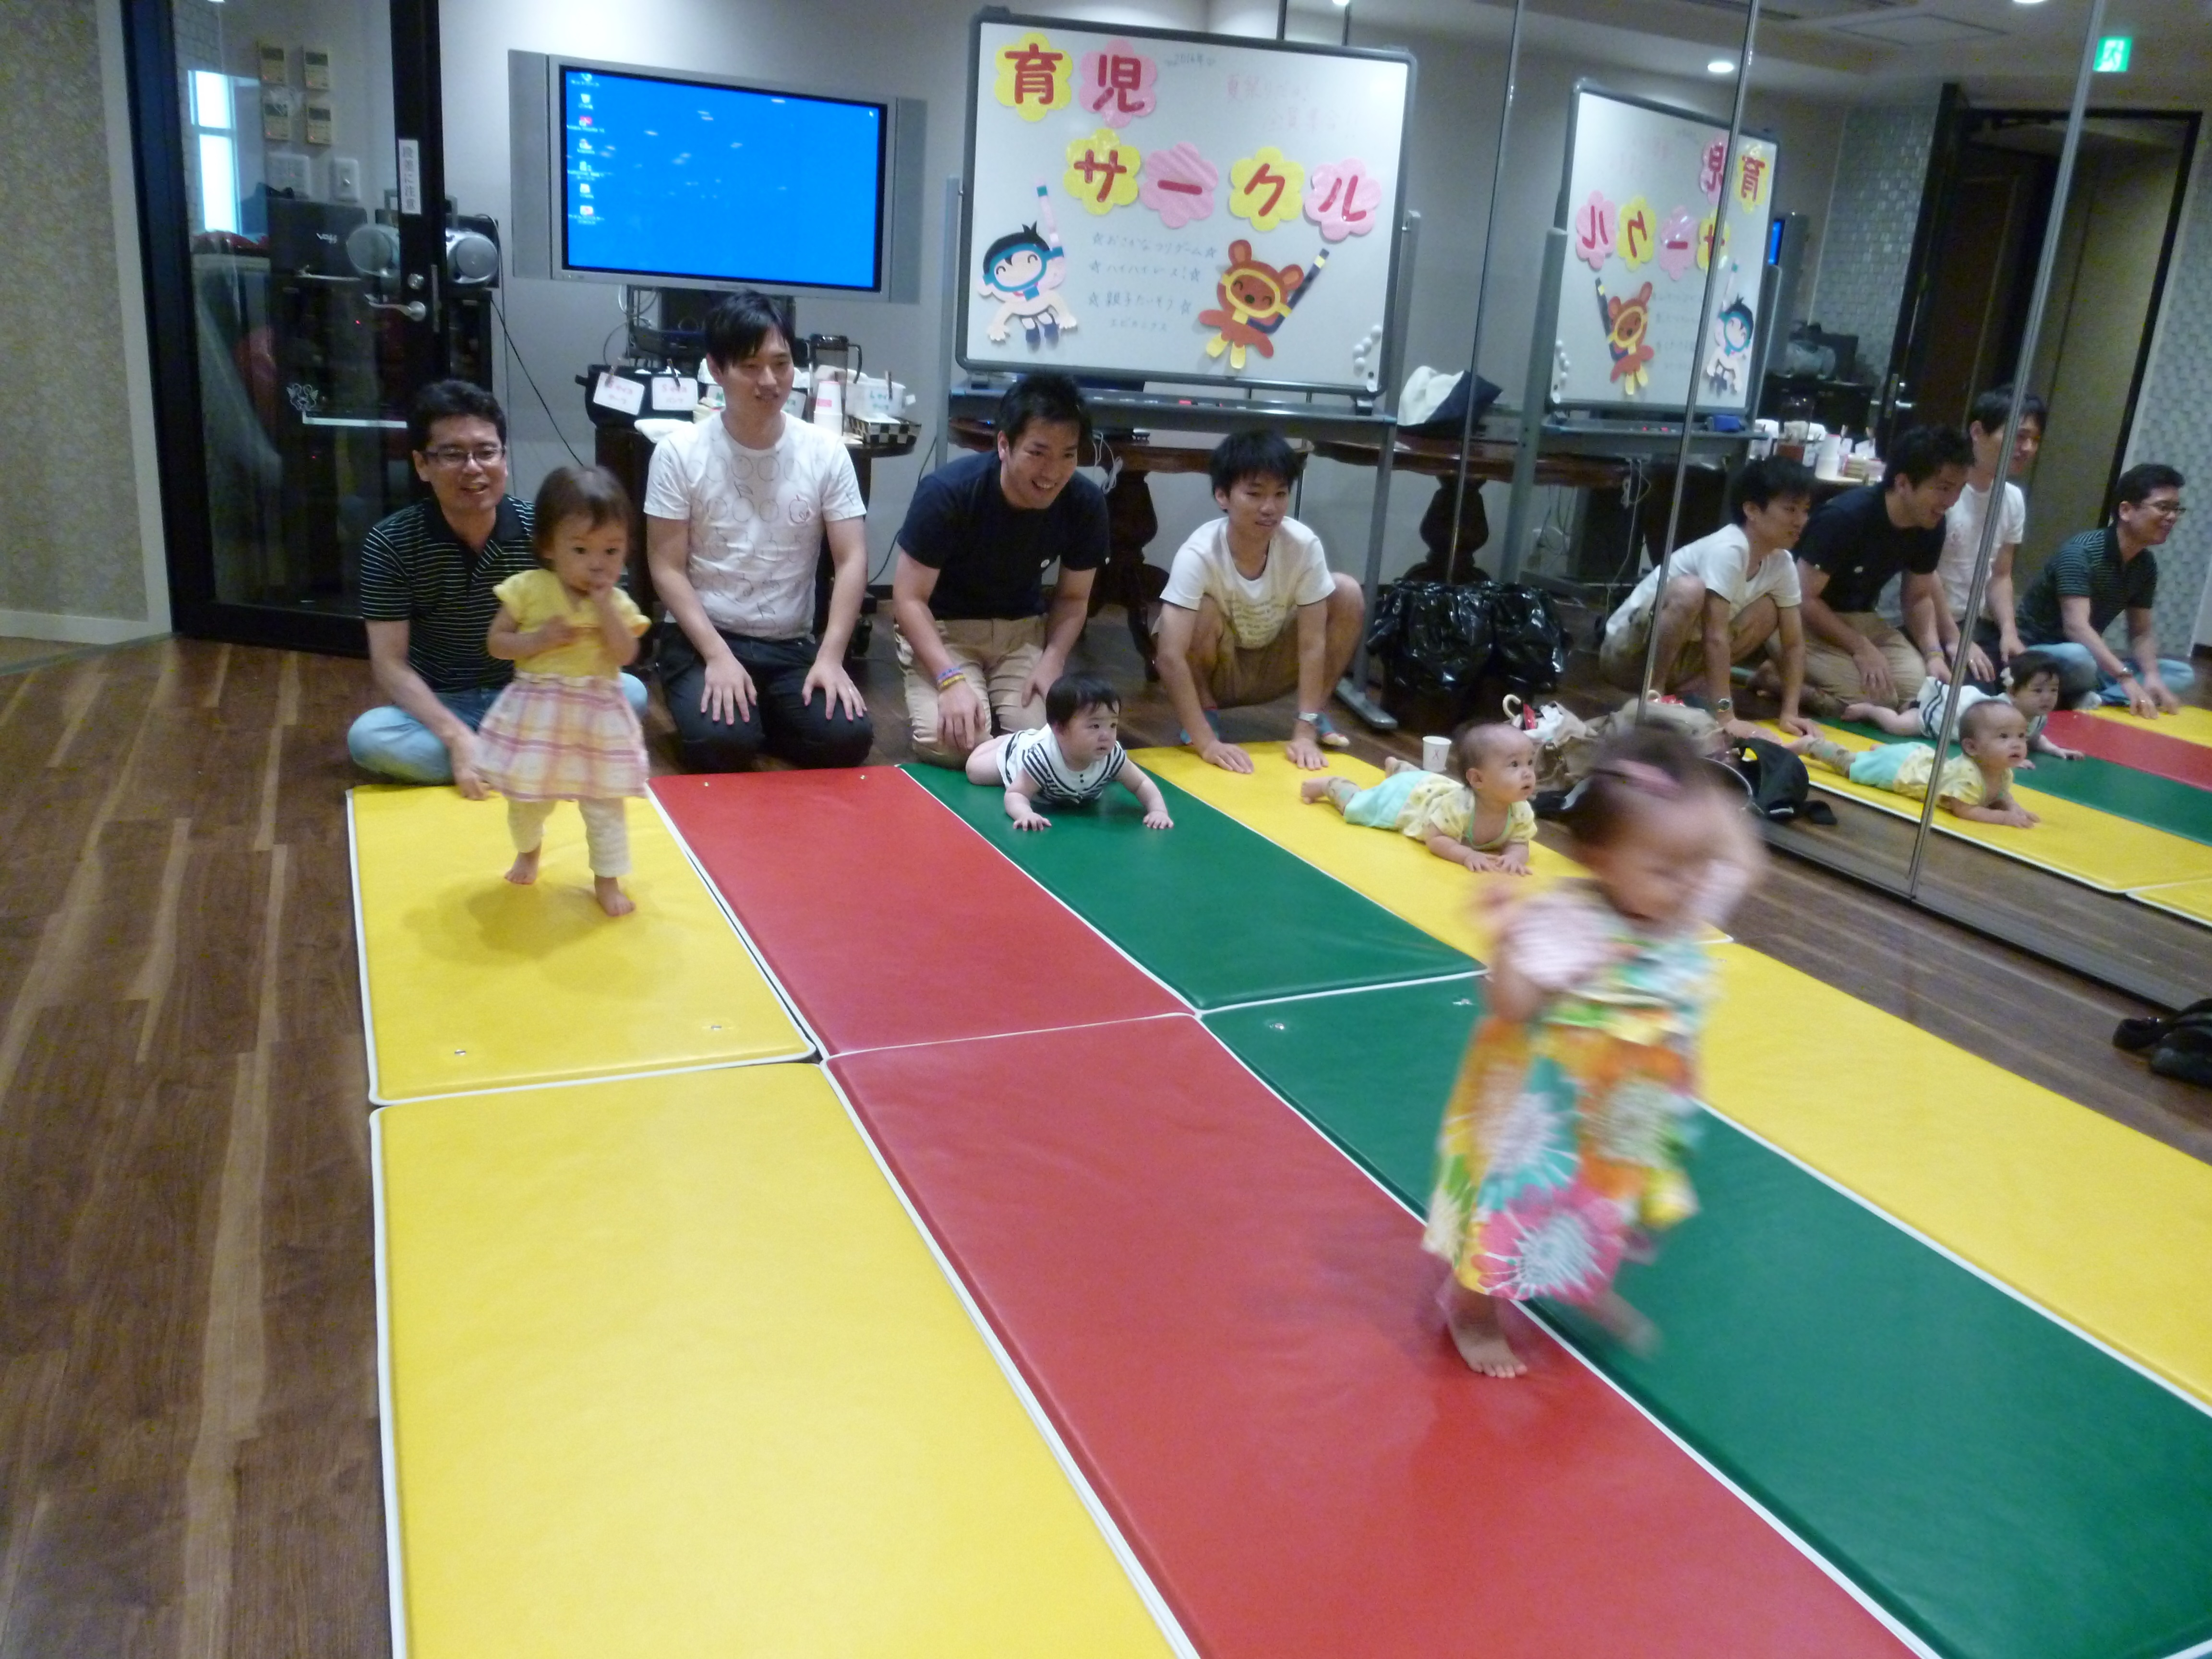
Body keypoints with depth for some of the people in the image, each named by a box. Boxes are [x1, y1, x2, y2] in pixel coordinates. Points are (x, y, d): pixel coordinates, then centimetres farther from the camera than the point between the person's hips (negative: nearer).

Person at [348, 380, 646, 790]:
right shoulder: (389, 543, -13)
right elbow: (390, 664, -14)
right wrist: (458, 737, -29)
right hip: (441, 710, -1)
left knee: (630, 693, -22)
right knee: (368, 738, -32)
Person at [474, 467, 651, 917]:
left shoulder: (617, 602, -4)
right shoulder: (528, 589, -8)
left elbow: (626, 655, -18)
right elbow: (496, 643, -4)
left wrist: (604, 606, -24)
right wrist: (540, 639, -20)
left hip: (596, 718, 0)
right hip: (537, 713, 0)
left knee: (605, 803, 5)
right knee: (527, 798, 17)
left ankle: (607, 881, 20)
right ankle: (528, 850, 47)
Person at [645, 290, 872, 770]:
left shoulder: (826, 451, 0)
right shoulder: (680, 452, -5)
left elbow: (851, 561, -3)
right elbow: (667, 569, -5)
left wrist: (830, 656, -15)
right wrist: (718, 655, -18)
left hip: (794, 645, 2)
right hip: (703, 641, -2)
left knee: (848, 738, -22)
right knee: (721, 742, -29)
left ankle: (763, 718, 10)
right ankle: (737, 719, 8)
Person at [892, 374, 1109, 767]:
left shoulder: (1086, 503, -15)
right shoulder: (947, 492, -25)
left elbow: (1073, 597, 0)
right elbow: (909, 598, -18)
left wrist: (1053, 660, -20)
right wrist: (951, 679, -31)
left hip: (1022, 629, 3)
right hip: (942, 627, -3)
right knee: (950, 743, -25)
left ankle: (993, 701, 13)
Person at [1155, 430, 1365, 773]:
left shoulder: (1304, 545, -24)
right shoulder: (1199, 554, -32)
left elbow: (1312, 643, -21)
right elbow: (1170, 657, -36)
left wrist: (1305, 732, -27)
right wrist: (1206, 742, -41)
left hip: (1273, 667, 3)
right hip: (1215, 669, -3)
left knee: (1348, 595, -16)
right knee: (1204, 612, -34)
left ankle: (1318, 712, 1)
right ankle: (1205, 710, -6)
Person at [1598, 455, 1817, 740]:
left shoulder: (1782, 562, -2)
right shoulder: (1727, 549, -25)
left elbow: (1793, 643, 2)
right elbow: (1715, 635, -30)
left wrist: (1790, 713, -8)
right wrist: (1726, 718, -31)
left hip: (1678, 653, 8)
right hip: (1629, 649, -8)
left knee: (1768, 611, -1)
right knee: (1689, 589, -33)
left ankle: (1688, 686, -4)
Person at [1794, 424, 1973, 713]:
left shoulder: (1931, 526, -4)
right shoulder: (1845, 517, -26)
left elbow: (1918, 597, 9)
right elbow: (1804, 598, -23)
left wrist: (1934, 653, -8)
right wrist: (1861, 648, -24)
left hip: (1859, 619, 8)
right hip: (1804, 620, -8)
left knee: (1923, 691, -11)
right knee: (1873, 697, -25)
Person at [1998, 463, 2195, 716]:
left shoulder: (2146, 565, 5)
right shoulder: (2080, 553, -19)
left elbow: (2141, 632, 7)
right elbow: (2076, 627, -30)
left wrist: (2152, 676, -14)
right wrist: (2127, 679, -37)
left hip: (2088, 657, 9)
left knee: (2184, 675, -3)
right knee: (2078, 658, -41)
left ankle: (2088, 699, -22)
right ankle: (2088, 699, -10)